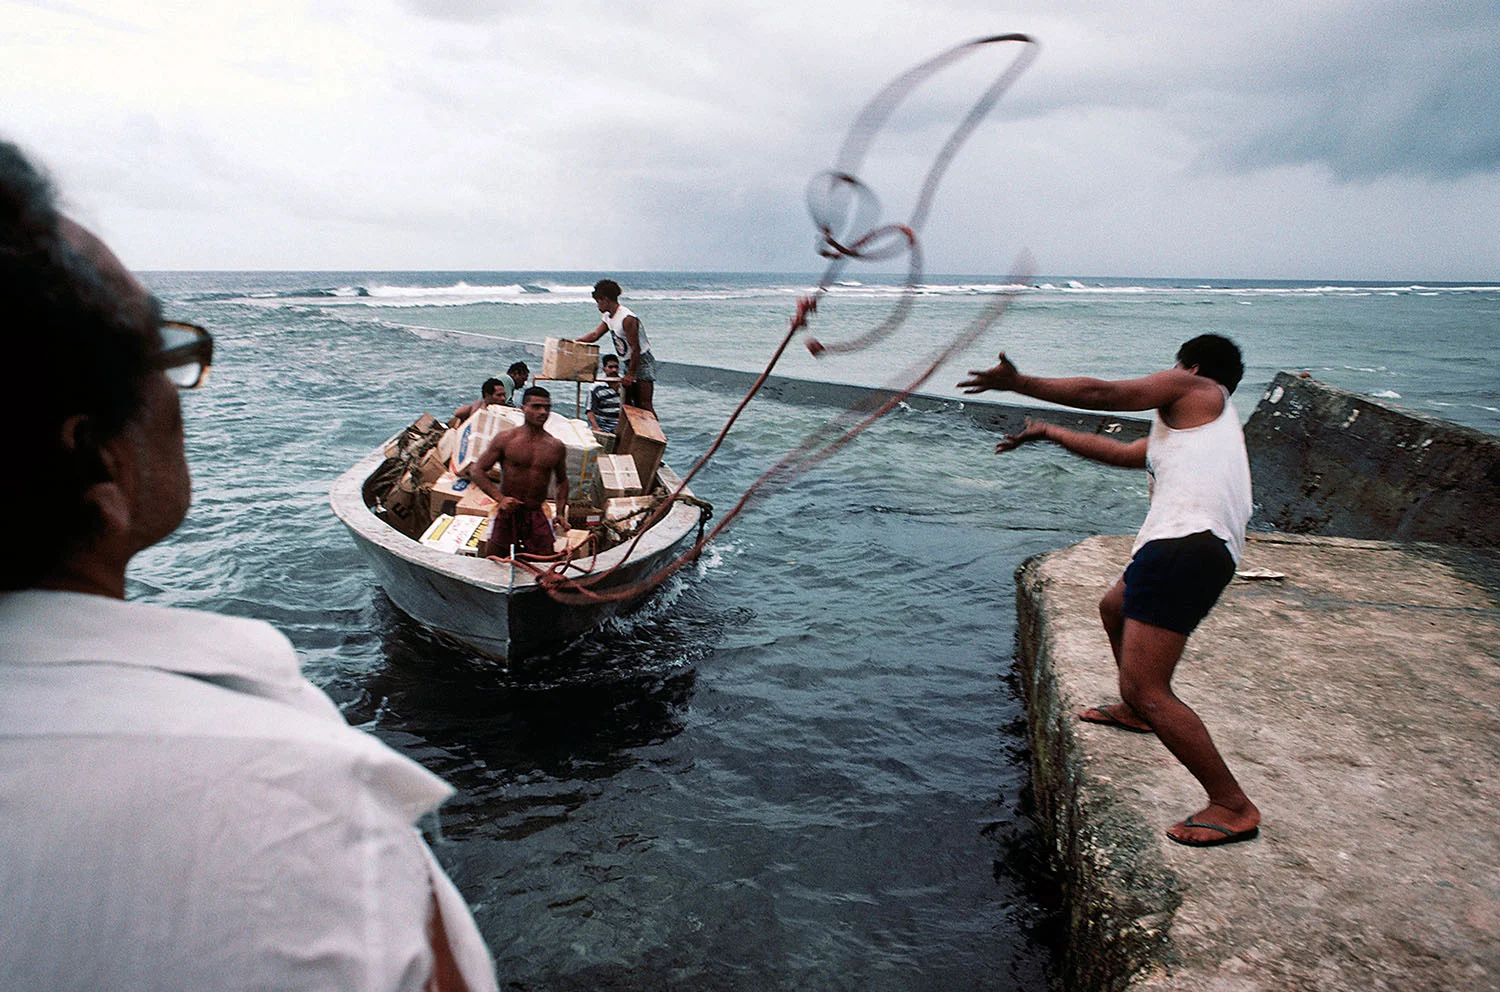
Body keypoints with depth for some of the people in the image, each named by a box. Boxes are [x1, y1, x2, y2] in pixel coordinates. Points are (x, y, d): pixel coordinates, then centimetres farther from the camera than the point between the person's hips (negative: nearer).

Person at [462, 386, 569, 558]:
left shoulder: (556, 447, 5)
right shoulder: (505, 439, -3)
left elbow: (562, 481, 18)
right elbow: (477, 470, -2)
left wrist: (560, 513, 5)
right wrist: (500, 498, -14)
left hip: (537, 515, 1)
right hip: (507, 512, -1)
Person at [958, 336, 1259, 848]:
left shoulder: (1197, 389, 8)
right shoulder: (1193, 426, 31)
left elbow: (1103, 394, -1)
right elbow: (1116, 452, 36)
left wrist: (1019, 383, 2)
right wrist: (1047, 432, 44)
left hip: (1184, 544, -10)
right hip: (1192, 549, 10)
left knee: (1144, 687, -13)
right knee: (1115, 608, 36)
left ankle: (1233, 805, -7)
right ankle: (1135, 712, 55)